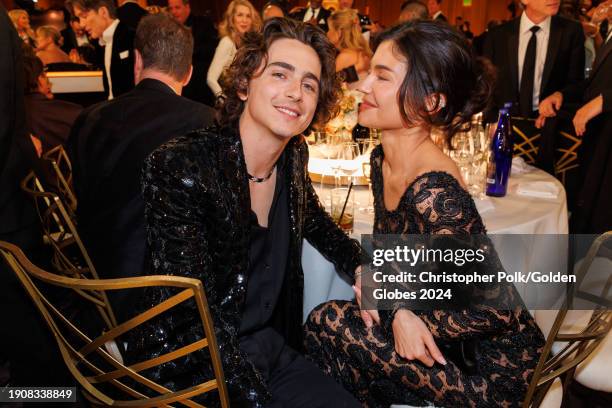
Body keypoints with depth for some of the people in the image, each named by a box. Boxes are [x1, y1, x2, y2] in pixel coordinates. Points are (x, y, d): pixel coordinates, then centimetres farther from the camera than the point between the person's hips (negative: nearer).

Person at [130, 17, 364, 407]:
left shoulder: (294, 156, -2)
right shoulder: (179, 168, -22)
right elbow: (197, 320, -23)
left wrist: (362, 267, 4)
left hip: (270, 348, 6)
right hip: (193, 367, -6)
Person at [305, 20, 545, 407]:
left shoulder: (433, 193, -31)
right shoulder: (382, 159, -4)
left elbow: (499, 307, -26)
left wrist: (400, 314, -17)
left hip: (490, 369, -7)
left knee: (328, 323, -13)